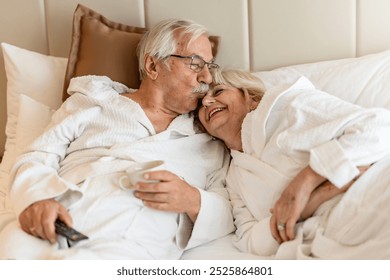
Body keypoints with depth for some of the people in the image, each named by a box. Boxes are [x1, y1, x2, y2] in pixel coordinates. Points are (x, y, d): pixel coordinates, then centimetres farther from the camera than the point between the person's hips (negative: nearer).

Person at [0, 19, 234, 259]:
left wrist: (193, 201, -10)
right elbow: (36, 159, 10)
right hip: (51, 229, 1)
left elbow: (228, 212, 13)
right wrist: (37, 197, -13)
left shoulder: (209, 140, 18)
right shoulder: (91, 102, 18)